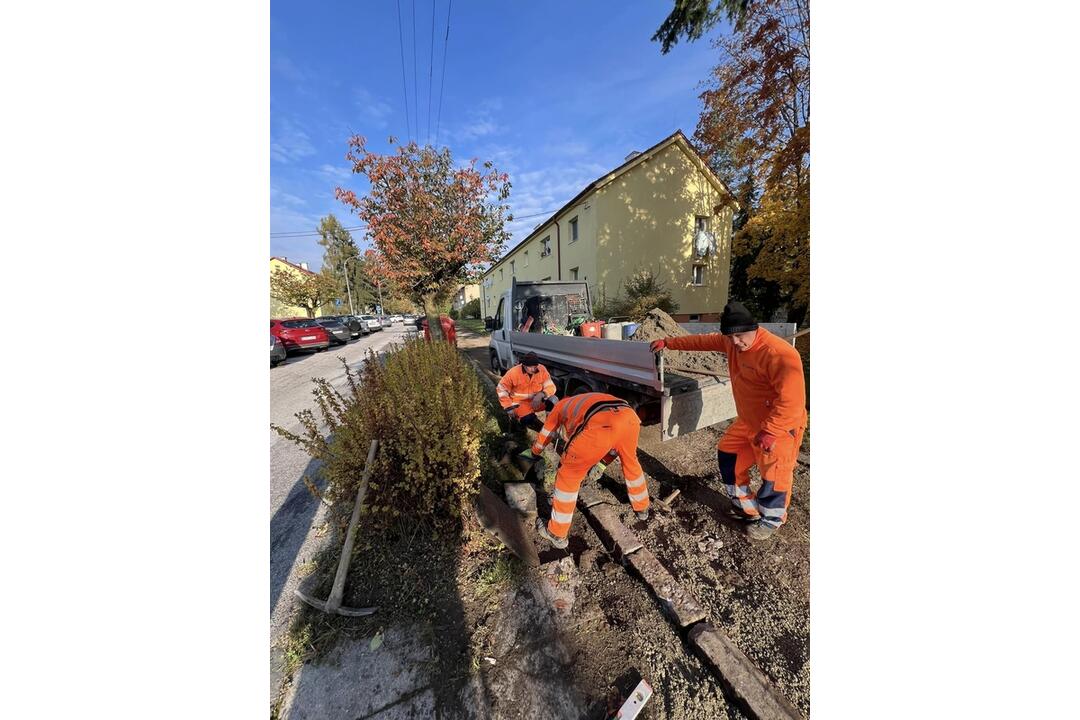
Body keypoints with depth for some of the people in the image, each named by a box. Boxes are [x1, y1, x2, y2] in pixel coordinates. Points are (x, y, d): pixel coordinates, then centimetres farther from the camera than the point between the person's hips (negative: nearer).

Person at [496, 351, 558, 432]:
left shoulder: (542, 369, -13)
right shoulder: (513, 373, -19)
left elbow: (550, 387, -9)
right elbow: (501, 389, -10)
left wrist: (541, 394, -31)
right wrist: (509, 407, -15)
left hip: (537, 401, 3)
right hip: (520, 403, -2)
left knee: (553, 400, -25)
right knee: (528, 420, -31)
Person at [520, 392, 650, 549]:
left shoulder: (560, 406, 34)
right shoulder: (590, 400, 44)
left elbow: (544, 436, 45)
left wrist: (534, 453, 64)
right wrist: (601, 462, 59)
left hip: (601, 425, -6)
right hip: (630, 418, 6)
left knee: (569, 476, 15)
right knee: (631, 463, 36)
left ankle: (556, 534, 29)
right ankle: (642, 508, 58)